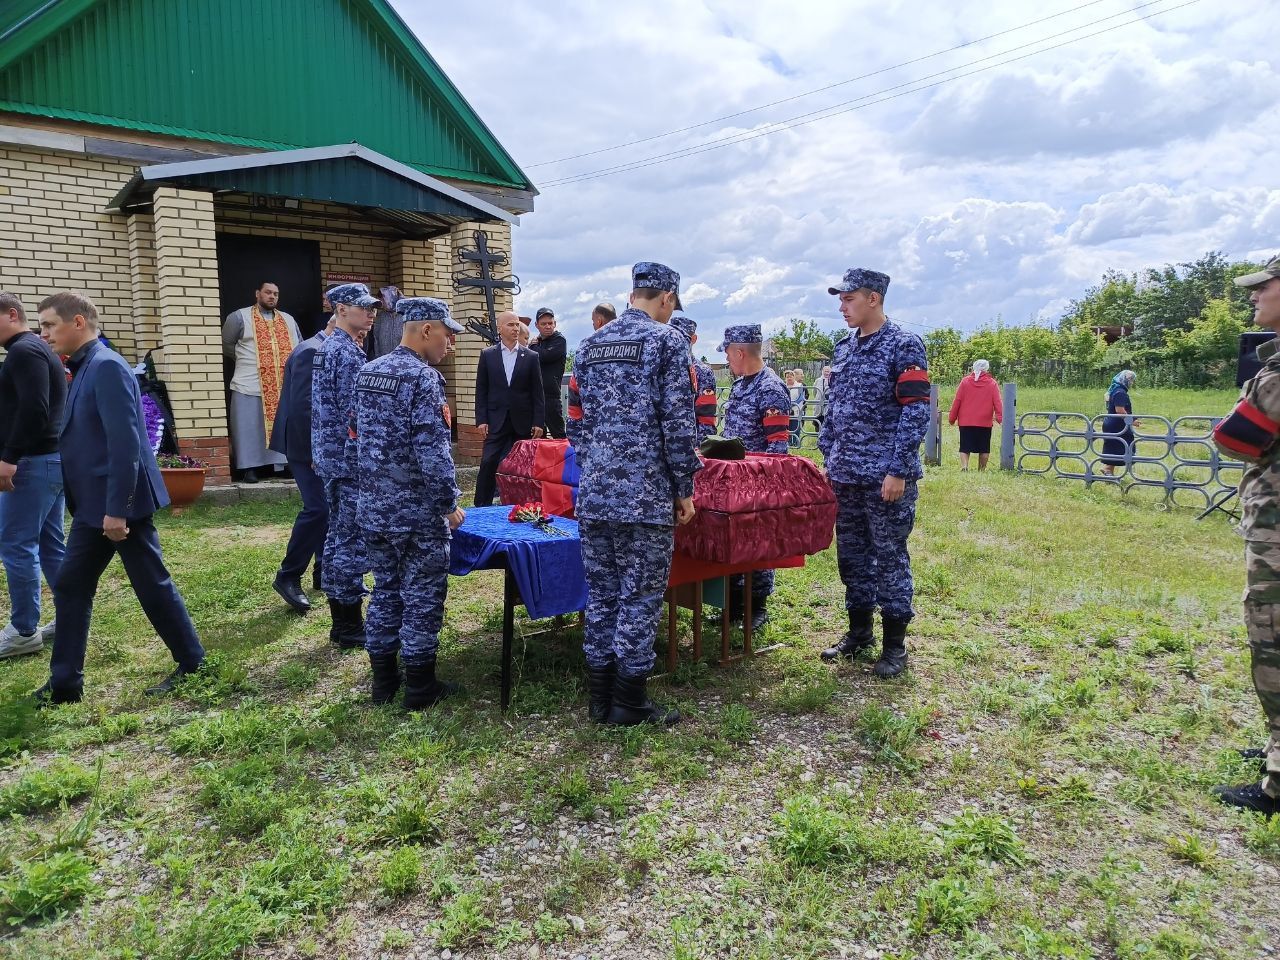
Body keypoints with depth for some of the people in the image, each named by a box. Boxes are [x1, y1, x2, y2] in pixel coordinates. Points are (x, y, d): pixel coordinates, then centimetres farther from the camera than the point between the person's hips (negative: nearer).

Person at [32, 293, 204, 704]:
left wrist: (117, 509, -23)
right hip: (93, 506, 10)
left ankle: (193, 664, 16)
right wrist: (103, 508, 19)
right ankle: (64, 683, 22)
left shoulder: (107, 366, -16)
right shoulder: (85, 368, 14)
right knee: (70, 586, 12)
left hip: (119, 504, -10)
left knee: (152, 585, 1)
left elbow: (125, 443, -23)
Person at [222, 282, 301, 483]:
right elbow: (226, 345, 3)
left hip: (284, 387, 4)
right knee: (250, 429, -3)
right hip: (250, 386, -4)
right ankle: (250, 467, 2)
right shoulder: (239, 317, 2)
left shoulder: (288, 320, 18)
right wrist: (246, 360, 3)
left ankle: (281, 463, 13)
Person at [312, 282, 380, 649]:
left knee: (337, 536, 13)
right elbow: (355, 415, -21)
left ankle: (340, 622, 23)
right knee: (353, 540, -4)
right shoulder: (350, 354, -15)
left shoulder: (324, 349, 15)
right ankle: (351, 629, 4)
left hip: (330, 457, 10)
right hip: (351, 459, -10)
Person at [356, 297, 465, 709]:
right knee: (421, 598, 4)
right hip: (418, 513, -7)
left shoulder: (367, 372, 9)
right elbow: (432, 451, -20)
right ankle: (419, 687, 15)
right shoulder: (422, 377, -16)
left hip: (374, 507, 8)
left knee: (385, 592, 17)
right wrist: (450, 505, -11)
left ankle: (383, 681, 26)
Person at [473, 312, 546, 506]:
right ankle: (482, 507, 3)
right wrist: (481, 420, -4)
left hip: (523, 422, 1)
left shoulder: (531, 357, 4)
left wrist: (538, 422, -3)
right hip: (497, 421, 0)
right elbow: (481, 390, 4)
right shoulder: (487, 354, 5)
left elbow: (537, 392, 3)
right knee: (488, 464, -6)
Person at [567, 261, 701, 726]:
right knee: (640, 599, 3)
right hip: (646, 495, -6)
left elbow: (576, 420, 15)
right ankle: (630, 702, 12)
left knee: (601, 597, 12)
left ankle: (601, 699, 21)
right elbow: (677, 423, -10)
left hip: (594, 495, 6)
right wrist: (684, 490, -2)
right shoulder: (668, 341, -5)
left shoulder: (590, 345, 13)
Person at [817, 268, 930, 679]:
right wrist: (828, 459, 12)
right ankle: (859, 630, 26)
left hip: (885, 477, -7)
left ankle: (895, 644, 13)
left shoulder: (904, 346, -9)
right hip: (845, 475, 7)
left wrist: (898, 471, -18)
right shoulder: (843, 349, 12)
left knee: (889, 556, 1)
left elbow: (916, 411, -13)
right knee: (851, 554, 13)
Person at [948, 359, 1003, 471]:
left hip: (965, 422, 0)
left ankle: (964, 465, -17)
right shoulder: (992, 384, 1)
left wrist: (952, 418, 7)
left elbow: (957, 401, 1)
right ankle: (982, 470, 12)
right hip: (985, 423, 0)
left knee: (965, 448, 4)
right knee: (984, 449, 11)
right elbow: (997, 403, -4)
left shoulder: (965, 382, 1)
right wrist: (1000, 418, 0)